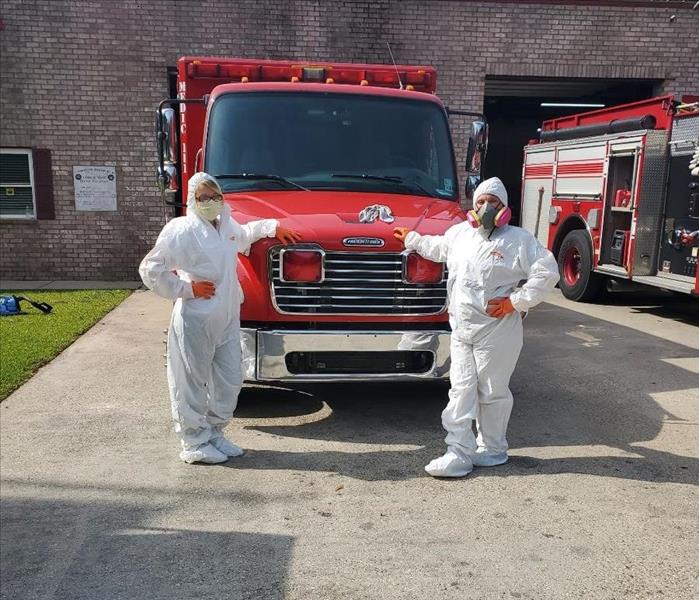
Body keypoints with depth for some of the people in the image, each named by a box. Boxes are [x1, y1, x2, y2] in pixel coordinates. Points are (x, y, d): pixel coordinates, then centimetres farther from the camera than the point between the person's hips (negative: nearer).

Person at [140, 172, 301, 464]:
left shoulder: (226, 225, 13)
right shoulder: (181, 230, -11)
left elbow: (245, 234, 38)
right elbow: (150, 269, -13)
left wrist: (274, 226, 30)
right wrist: (186, 289, -14)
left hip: (228, 320, 8)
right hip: (195, 321, -8)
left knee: (229, 381, 13)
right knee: (192, 384, 4)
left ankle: (214, 434, 31)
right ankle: (194, 445, 18)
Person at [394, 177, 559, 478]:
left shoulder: (519, 240, -5)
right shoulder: (460, 233, 13)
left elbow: (547, 273, -10)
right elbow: (437, 248, 34)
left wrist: (516, 301, -13)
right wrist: (411, 239, 39)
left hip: (496, 332, -5)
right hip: (461, 329, 6)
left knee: (492, 392, 6)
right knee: (461, 390, 4)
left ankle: (492, 449, 23)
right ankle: (460, 453, 10)